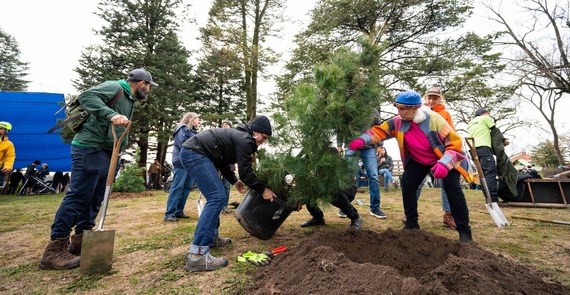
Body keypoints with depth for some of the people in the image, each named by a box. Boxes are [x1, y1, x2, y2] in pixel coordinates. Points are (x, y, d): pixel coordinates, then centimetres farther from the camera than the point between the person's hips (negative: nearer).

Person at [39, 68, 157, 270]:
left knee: (95, 199, 11)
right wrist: (111, 114, -35)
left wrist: (120, 148, 10)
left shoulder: (129, 99, 20)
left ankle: (80, 242, 20)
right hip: (89, 148, -9)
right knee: (78, 196, -8)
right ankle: (54, 250, 1)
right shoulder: (115, 87, -6)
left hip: (106, 152, 10)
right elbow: (87, 96, -23)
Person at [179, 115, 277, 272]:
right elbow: (245, 172, -11)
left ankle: (211, 236, 27)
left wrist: (234, 181, 24)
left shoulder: (239, 136, 22)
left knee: (216, 196, 18)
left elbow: (222, 161, 27)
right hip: (194, 153, -11)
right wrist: (263, 189, 1)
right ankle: (197, 255, -20)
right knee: (217, 198, -17)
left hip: (190, 152, 11)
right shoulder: (245, 140, -9)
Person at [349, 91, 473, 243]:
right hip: (418, 160, 4)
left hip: (445, 159, -3)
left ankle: (464, 230, 0)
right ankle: (411, 224, 6)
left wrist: (444, 163, -41)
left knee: (452, 188, -18)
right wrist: (362, 140, -39)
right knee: (407, 184, -11)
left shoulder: (433, 119, -30)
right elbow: (379, 130, -19)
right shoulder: (398, 122, -18)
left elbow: (454, 142, -26)